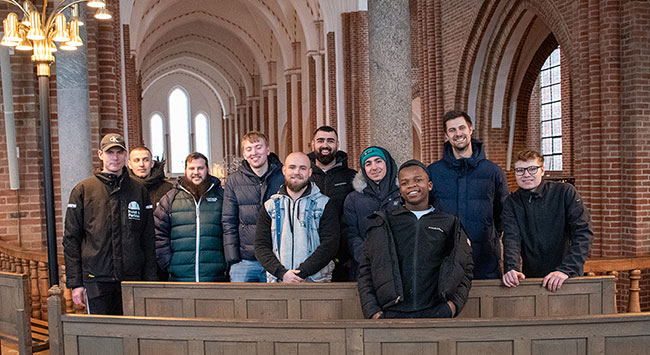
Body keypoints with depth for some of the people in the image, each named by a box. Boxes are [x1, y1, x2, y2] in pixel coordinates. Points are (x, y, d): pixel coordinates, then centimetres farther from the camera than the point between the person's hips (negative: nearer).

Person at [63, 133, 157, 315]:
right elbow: (71, 240, 3)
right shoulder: (83, 190, 3)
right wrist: (75, 283, -3)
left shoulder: (139, 191, 9)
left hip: (132, 279, 2)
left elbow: (148, 240, 10)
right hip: (96, 280, -2)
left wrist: (150, 280, 5)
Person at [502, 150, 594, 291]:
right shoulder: (511, 203, 6)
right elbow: (511, 238, -5)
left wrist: (566, 269, -21)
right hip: (531, 278, 3)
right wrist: (511, 268, -25)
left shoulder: (565, 192, -1)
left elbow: (584, 232, -9)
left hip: (567, 278, -2)